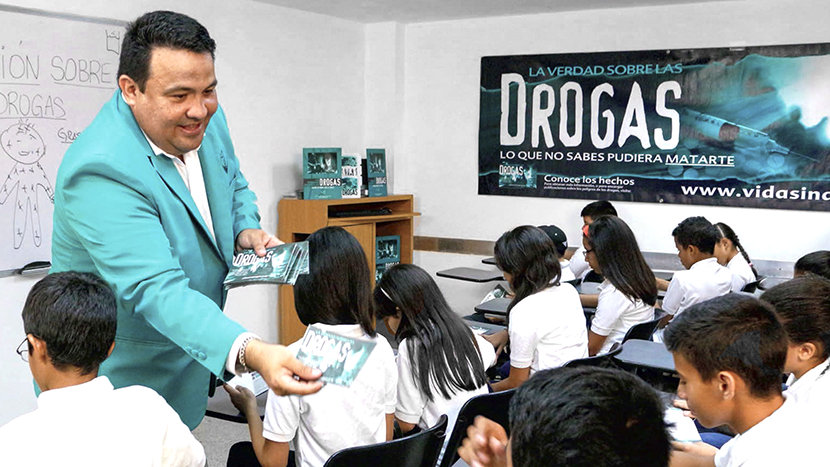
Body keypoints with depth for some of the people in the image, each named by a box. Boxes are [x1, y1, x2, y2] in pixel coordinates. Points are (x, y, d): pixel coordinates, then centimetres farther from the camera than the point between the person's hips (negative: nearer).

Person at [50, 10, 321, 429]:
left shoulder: (206, 119, -6)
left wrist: (246, 229, -6)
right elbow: (157, 290, -39)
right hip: (122, 374, -7)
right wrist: (250, 353, -52)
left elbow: (233, 184, 16)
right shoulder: (101, 172, -31)